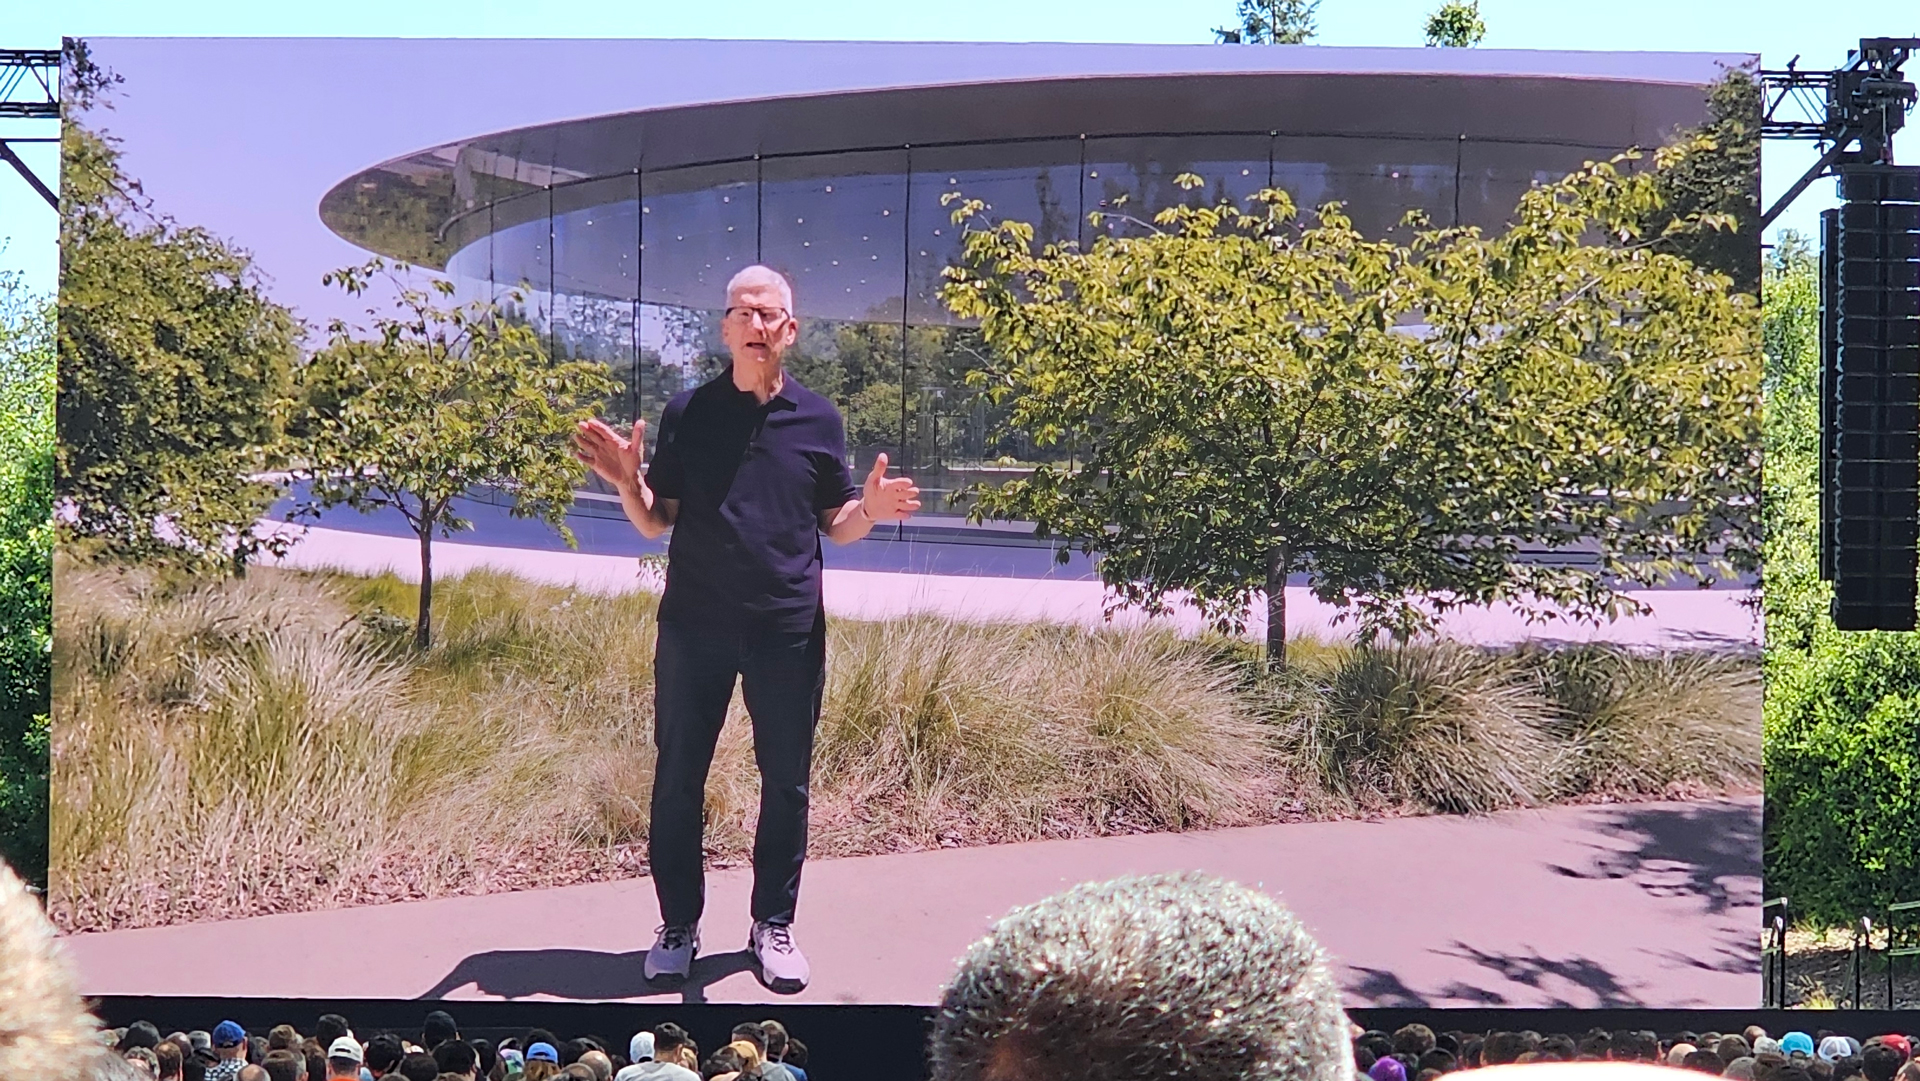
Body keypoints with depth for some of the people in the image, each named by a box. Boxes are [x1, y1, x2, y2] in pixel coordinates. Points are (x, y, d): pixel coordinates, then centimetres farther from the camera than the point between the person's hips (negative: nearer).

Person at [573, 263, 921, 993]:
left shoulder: (818, 419, 4)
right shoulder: (687, 413, 2)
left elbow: (835, 527, 8)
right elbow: (654, 522, 4)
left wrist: (870, 509, -14)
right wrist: (626, 481, -16)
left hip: (790, 630, 1)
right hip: (694, 626, 0)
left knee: (785, 783, 8)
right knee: (678, 780, 6)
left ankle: (773, 925, 22)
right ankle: (678, 927, 19)